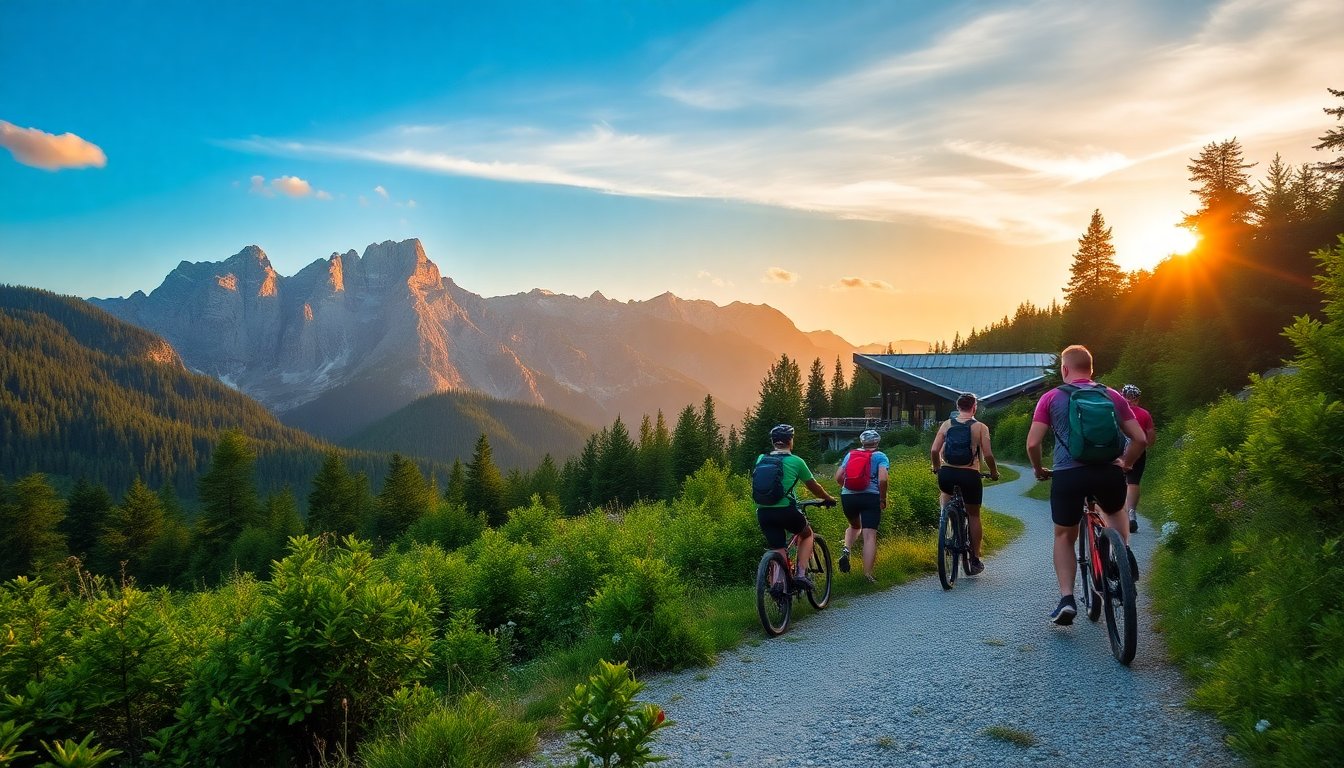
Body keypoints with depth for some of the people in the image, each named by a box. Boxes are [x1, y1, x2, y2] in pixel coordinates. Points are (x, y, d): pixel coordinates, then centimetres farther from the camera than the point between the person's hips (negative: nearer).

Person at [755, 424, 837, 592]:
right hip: (786, 511, -3)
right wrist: (829, 499, 30)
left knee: (778, 552, 13)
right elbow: (814, 487, 12)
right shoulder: (796, 461, 2)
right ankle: (801, 574, 10)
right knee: (807, 534, 24)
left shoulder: (761, 459, 11)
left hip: (763, 512, 3)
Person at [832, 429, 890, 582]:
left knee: (854, 526, 28)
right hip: (870, 497, -4)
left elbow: (838, 477, 8)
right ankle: (868, 574, -9)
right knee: (870, 536, -4)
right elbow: (882, 479, -11)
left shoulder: (850, 454, 15)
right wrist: (883, 499, 0)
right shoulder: (881, 457, 5)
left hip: (848, 497, 4)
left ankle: (846, 549, 1)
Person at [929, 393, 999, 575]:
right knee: (974, 515, 13)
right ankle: (975, 560, 17)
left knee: (945, 491, 36)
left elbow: (934, 451, -1)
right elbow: (988, 455, -9)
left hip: (947, 473, 2)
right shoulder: (980, 427, -3)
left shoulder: (946, 424, 4)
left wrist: (937, 468, 17)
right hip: (970, 476, -2)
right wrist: (994, 472, 10)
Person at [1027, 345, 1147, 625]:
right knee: (1114, 511, 36)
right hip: (1109, 473, 2)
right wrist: (1125, 464, 27)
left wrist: (1039, 470, 16)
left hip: (1068, 474, -2)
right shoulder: (1113, 396, 13)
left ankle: (1066, 598, 4)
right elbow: (1140, 439, 10)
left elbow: (1033, 443, -2)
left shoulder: (1051, 398, 5)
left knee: (1064, 536, 16)